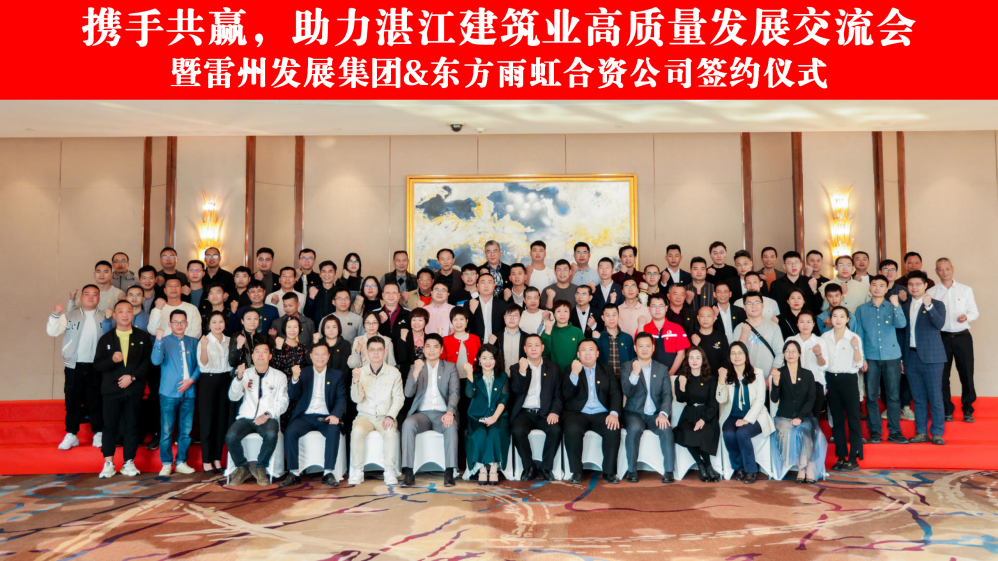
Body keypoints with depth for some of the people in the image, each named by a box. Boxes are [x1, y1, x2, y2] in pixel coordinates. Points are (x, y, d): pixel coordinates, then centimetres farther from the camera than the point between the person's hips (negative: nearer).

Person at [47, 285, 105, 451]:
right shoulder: (69, 316, 7)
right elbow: (52, 331, -4)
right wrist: (55, 314, -19)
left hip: (96, 366, 0)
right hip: (74, 366, 1)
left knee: (96, 401, 4)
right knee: (72, 401, 6)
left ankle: (98, 434, 14)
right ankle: (71, 435, 16)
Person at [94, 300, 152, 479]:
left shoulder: (143, 337, 7)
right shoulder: (105, 339, 9)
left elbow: (148, 361, 1)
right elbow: (97, 365, 2)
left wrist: (132, 376, -11)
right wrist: (112, 360, -18)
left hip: (134, 389, 0)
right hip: (111, 389, 0)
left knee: (132, 426, 2)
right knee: (110, 425, -1)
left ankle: (129, 463, 9)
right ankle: (108, 464, 7)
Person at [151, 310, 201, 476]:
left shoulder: (193, 342, 11)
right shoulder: (164, 341, 3)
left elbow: (199, 364, 10)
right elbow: (156, 360, -14)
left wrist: (192, 379, -5)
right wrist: (158, 340, -25)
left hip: (188, 393, 3)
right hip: (169, 393, -3)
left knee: (186, 430, 6)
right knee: (166, 430, -3)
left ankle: (181, 462, 17)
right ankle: (166, 464, 8)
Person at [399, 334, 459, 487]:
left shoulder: (450, 367, 10)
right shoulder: (415, 367, 12)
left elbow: (455, 392, -4)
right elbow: (408, 393, -1)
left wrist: (450, 412, -24)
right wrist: (416, 372, -18)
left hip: (442, 414, -1)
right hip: (422, 414, 1)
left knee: (451, 426, -35)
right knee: (408, 424, -32)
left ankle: (449, 472, -30)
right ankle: (408, 473, -30)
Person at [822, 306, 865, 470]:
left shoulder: (854, 338, -5)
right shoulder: (825, 337, 5)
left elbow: (858, 363, -11)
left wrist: (855, 347, -24)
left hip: (848, 380, -4)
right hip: (831, 379, 4)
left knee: (853, 419, -2)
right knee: (836, 419, 9)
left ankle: (853, 458, 3)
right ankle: (841, 457, 16)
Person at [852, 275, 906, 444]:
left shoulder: (892, 307, 7)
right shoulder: (861, 310, 8)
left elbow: (901, 324, -10)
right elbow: (859, 335, 7)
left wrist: (896, 305, -23)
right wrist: (861, 358, -1)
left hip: (892, 356, 0)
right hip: (871, 358, 0)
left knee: (894, 395, 0)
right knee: (871, 395, 1)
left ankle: (894, 431, 8)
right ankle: (874, 431, 9)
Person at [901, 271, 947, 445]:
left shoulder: (937, 304, 1)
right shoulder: (905, 306, 12)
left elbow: (940, 324, -18)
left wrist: (929, 306, -31)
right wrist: (901, 357, 11)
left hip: (931, 357, -4)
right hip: (911, 357, 4)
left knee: (935, 397, -2)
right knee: (918, 398, 8)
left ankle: (937, 433, 5)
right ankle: (921, 432, 14)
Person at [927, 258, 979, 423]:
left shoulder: (966, 290, 7)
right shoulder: (931, 292, 5)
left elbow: (975, 312, 6)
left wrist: (966, 317, -13)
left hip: (962, 336, 0)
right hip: (942, 337, 0)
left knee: (966, 373, 1)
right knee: (942, 375, 4)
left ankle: (968, 409, 14)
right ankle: (947, 410, 16)